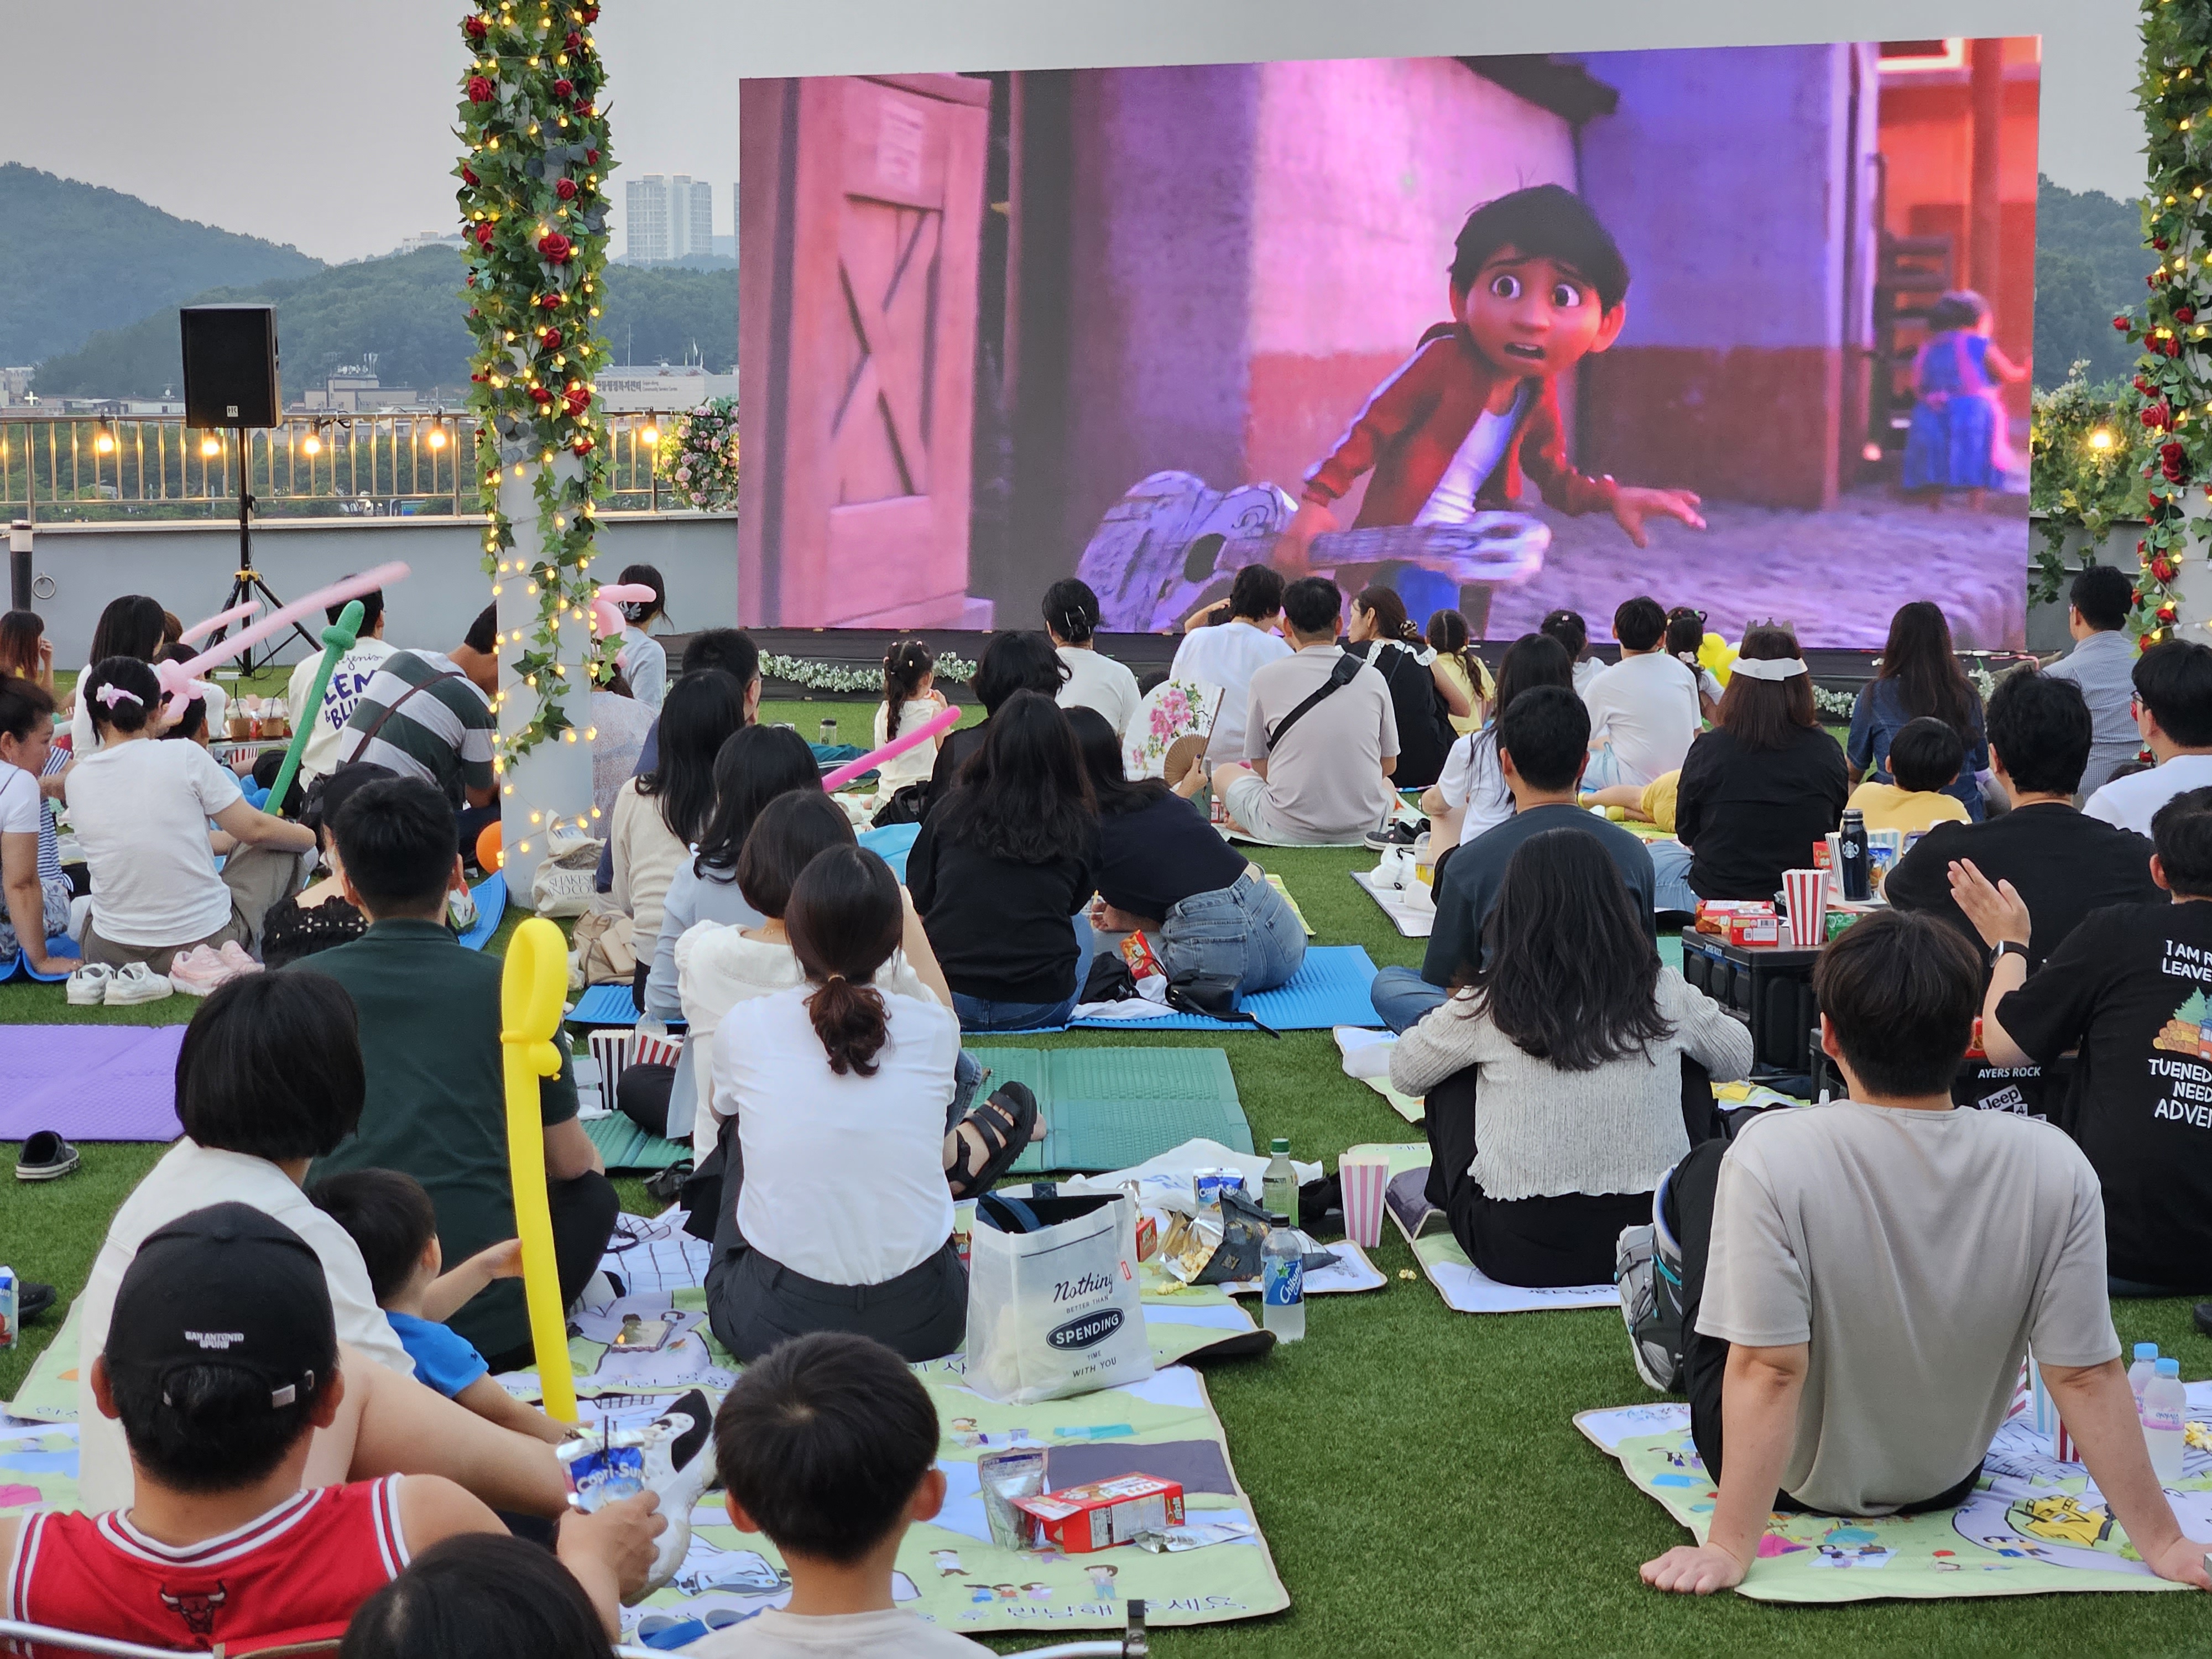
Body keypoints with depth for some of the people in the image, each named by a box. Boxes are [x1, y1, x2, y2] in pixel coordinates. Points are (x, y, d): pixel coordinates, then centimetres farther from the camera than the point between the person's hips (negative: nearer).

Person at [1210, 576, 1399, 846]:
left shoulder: (1265, 677, -2)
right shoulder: (1373, 678, 2)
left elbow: (1258, 764, 7)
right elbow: (1389, 765, 13)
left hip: (1287, 830, -2)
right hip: (1364, 828, 2)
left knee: (1224, 775, 27)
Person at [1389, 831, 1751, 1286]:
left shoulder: (1489, 1004, -7)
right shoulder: (1662, 992, -3)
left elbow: (1405, 1072, 11)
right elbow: (1737, 1059, 17)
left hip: (1517, 1255, -2)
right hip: (1652, 1237, 2)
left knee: (1453, 1077, 19)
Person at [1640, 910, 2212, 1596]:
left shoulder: (1772, 1154, -31)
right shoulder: (2053, 1167, -22)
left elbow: (1768, 1370, -30)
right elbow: (2087, 1375, -19)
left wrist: (1729, 1550, -24)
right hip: (1944, 1482, 3)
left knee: (1702, 1168, 17)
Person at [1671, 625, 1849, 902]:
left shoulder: (1707, 749, -15)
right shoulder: (1827, 750, -11)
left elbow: (1687, 834, 0)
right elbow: (1835, 828, 5)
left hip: (1716, 892, -3)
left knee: (1656, 851, 29)